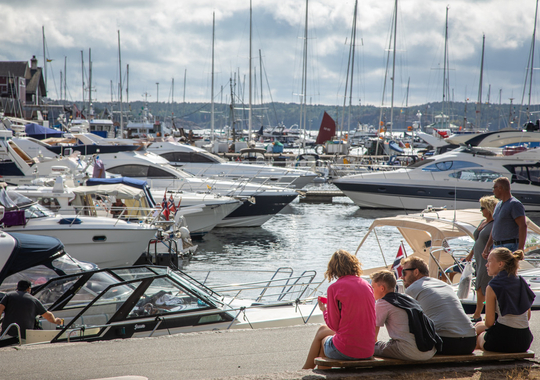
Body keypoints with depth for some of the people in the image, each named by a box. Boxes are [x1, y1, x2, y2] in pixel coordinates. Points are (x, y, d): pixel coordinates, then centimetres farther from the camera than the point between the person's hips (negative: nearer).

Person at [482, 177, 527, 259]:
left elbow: (523, 226, -18)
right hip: (496, 246, 9)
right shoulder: (499, 205, 17)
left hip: (509, 247, -9)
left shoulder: (515, 204, -11)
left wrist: (520, 249, -24)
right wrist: (487, 247, 22)